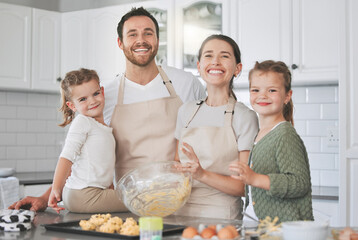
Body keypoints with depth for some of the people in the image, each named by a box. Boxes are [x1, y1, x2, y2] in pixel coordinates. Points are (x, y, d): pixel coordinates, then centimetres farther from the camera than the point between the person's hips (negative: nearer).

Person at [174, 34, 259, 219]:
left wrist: (202, 175, -18)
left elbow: (246, 186, -7)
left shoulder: (245, 117, -5)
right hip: (181, 213, 4)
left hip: (221, 218, -4)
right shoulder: (186, 111, 11)